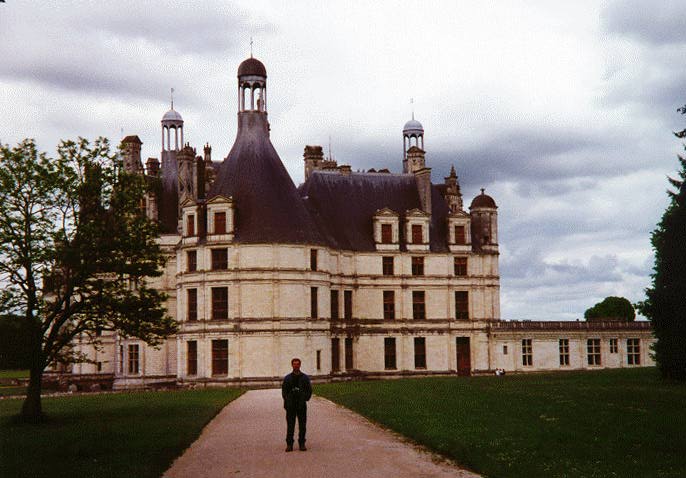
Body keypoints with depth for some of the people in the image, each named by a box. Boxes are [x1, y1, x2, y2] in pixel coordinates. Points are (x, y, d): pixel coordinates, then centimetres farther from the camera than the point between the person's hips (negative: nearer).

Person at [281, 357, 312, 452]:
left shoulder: (305, 378, 8)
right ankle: (289, 444, 3)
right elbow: (284, 391, 7)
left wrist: (304, 399, -5)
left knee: (302, 425, 2)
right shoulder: (287, 378, 9)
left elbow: (309, 390, 8)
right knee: (290, 425, -1)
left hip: (302, 405, 0)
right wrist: (287, 401, -6)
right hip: (290, 406, 0)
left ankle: (302, 444, 9)